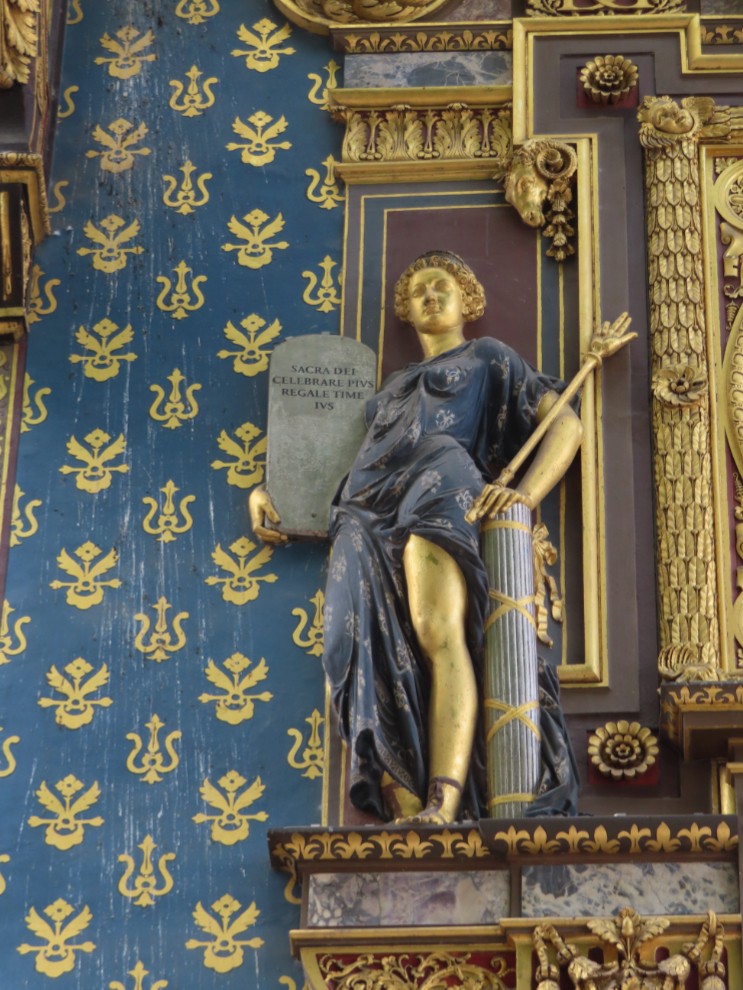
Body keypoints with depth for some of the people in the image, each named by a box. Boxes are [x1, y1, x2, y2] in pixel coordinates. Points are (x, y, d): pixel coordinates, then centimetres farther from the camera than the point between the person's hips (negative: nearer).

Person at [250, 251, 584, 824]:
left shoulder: (487, 357, 25)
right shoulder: (395, 386, 41)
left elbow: (567, 423, 13)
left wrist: (528, 493, -6)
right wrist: (270, 491, 24)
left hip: (439, 482, -5)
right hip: (367, 512, 5)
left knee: (439, 635, -30)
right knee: (377, 657, -18)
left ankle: (443, 801, -46)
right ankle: (403, 811, -32)